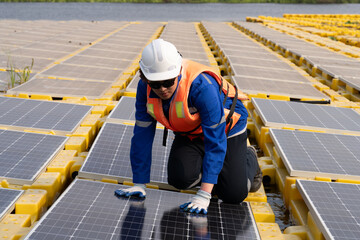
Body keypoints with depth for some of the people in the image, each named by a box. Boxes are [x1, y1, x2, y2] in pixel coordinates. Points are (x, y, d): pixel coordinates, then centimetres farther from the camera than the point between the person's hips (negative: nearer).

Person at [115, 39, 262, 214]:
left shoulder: (202, 86, -40)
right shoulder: (145, 87, -23)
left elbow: (216, 142, -38)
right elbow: (142, 134, -15)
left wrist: (204, 195, -40)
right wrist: (139, 185, -16)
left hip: (226, 126, -4)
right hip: (189, 133, 5)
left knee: (233, 194, -9)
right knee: (179, 178, -19)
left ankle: (249, 159, 24)